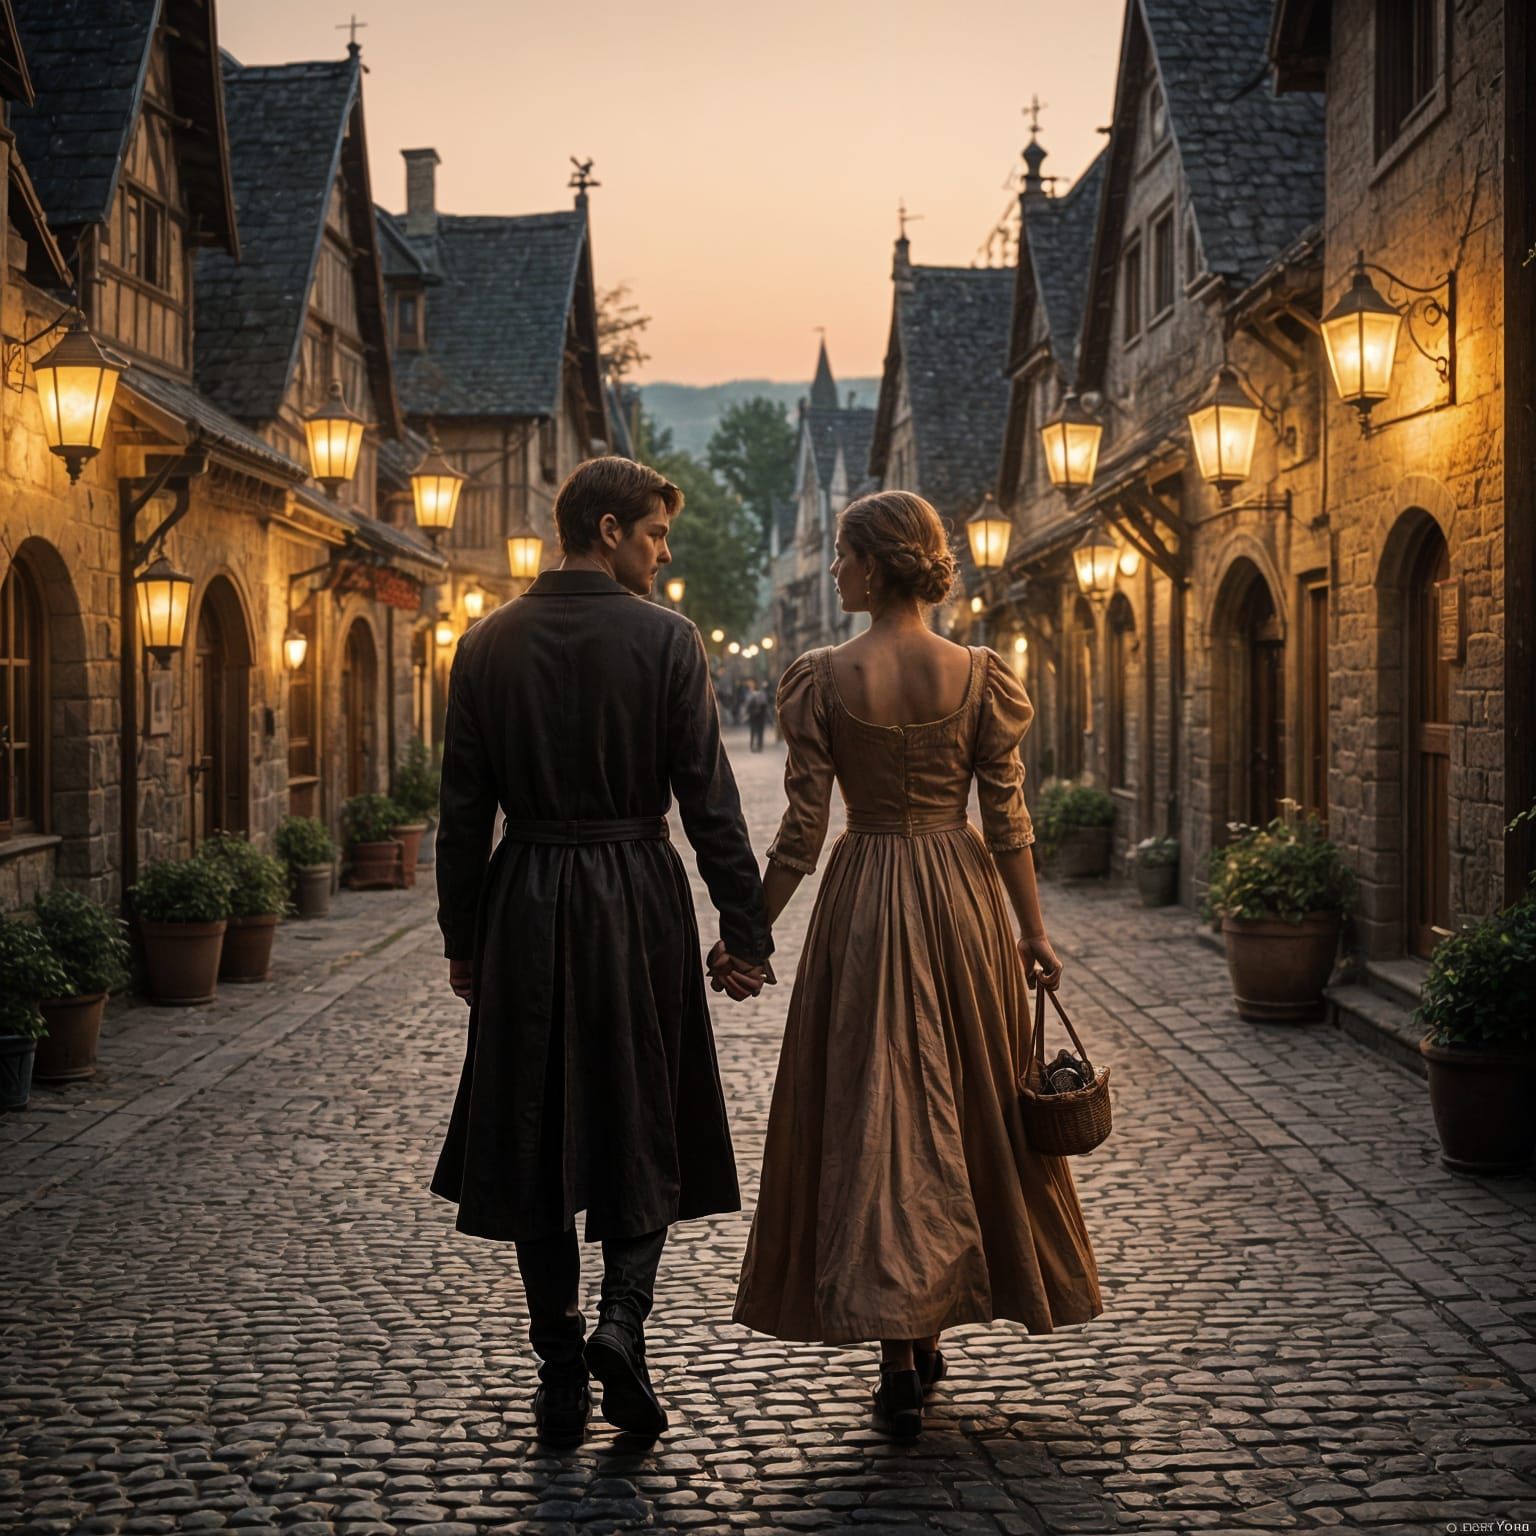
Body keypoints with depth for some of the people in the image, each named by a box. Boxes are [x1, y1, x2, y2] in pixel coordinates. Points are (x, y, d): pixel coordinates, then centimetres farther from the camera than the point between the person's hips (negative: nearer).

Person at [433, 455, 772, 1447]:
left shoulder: (488, 644, 2)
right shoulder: (666, 640, -7)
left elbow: (465, 807, 4)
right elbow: (708, 798, -8)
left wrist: (462, 938, 11)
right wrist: (745, 928, -2)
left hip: (525, 903, 2)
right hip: (638, 900, -2)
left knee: (535, 1139, 10)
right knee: (643, 1127, 11)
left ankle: (561, 1373, 13)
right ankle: (623, 1320, -8)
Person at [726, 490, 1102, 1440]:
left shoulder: (823, 679, -8)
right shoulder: (981, 676, -4)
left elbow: (803, 833, -7)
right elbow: (1007, 820, -3)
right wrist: (1035, 931, 7)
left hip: (864, 905, -2)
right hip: (963, 900, 2)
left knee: (874, 1112, 3)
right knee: (970, 1107, 16)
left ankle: (898, 1352, -1)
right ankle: (929, 1329, 27)